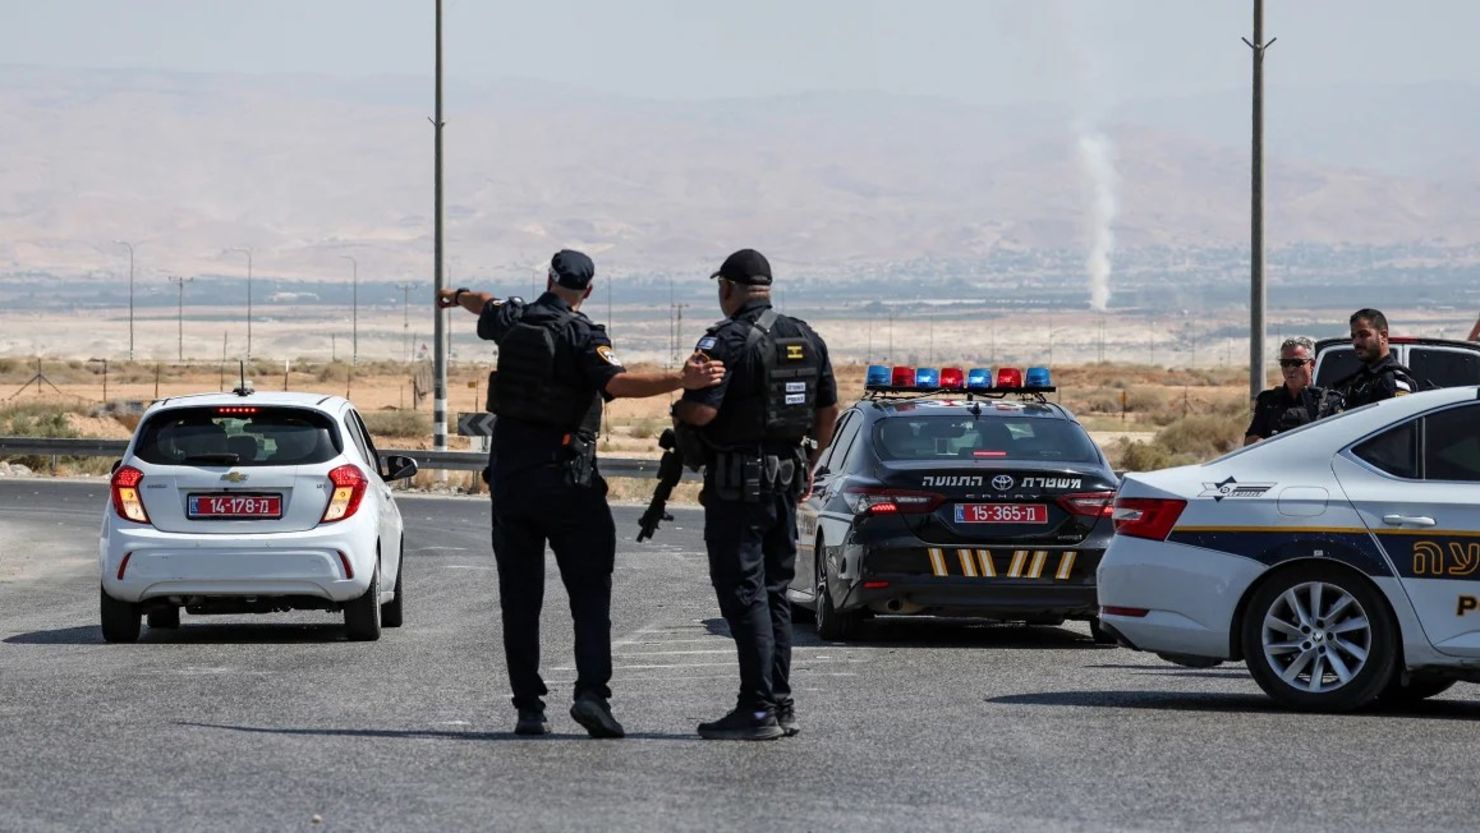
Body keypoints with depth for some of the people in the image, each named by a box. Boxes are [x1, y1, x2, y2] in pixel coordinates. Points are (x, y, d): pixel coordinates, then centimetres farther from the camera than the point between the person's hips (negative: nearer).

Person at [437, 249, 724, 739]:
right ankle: (591, 692, -17)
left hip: (508, 473, 5)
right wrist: (683, 381, -35)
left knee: (519, 598, 8)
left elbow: (487, 308, 31)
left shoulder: (513, 321, 7)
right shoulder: (581, 335, -10)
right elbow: (616, 383, -27)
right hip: (566, 477, -5)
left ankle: (528, 707, 6)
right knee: (589, 593, -1)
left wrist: (458, 296, 54)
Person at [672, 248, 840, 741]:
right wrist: (809, 466, 27)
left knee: (743, 593, -6)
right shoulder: (806, 340, 10)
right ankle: (781, 704, 15)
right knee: (774, 591, 14)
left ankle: (758, 709, -9)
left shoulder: (728, 341, -14)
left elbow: (702, 411, -22)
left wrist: (679, 418, 0)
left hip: (737, 482, -7)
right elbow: (828, 411, 16)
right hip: (785, 478, 8)